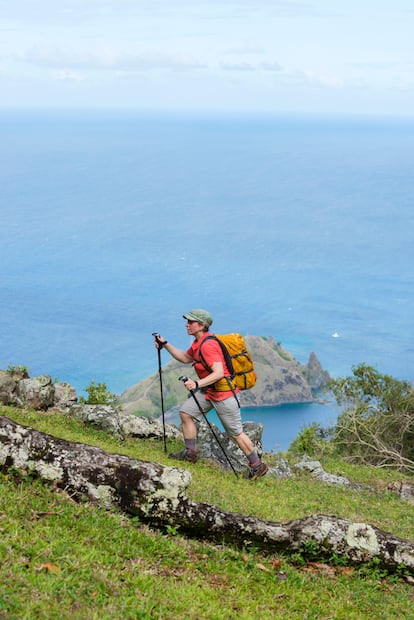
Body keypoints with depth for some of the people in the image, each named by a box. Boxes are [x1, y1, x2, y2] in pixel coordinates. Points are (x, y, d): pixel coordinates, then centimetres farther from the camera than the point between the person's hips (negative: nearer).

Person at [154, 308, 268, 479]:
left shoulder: (208, 345, -24)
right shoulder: (198, 342, 8)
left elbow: (219, 373, -32)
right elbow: (185, 358, 22)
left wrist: (197, 383, -41)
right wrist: (165, 345, 15)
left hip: (224, 393, -10)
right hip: (208, 391, 10)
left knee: (236, 433, -1)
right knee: (185, 412, 5)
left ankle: (258, 466, 12)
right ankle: (190, 453, 12)